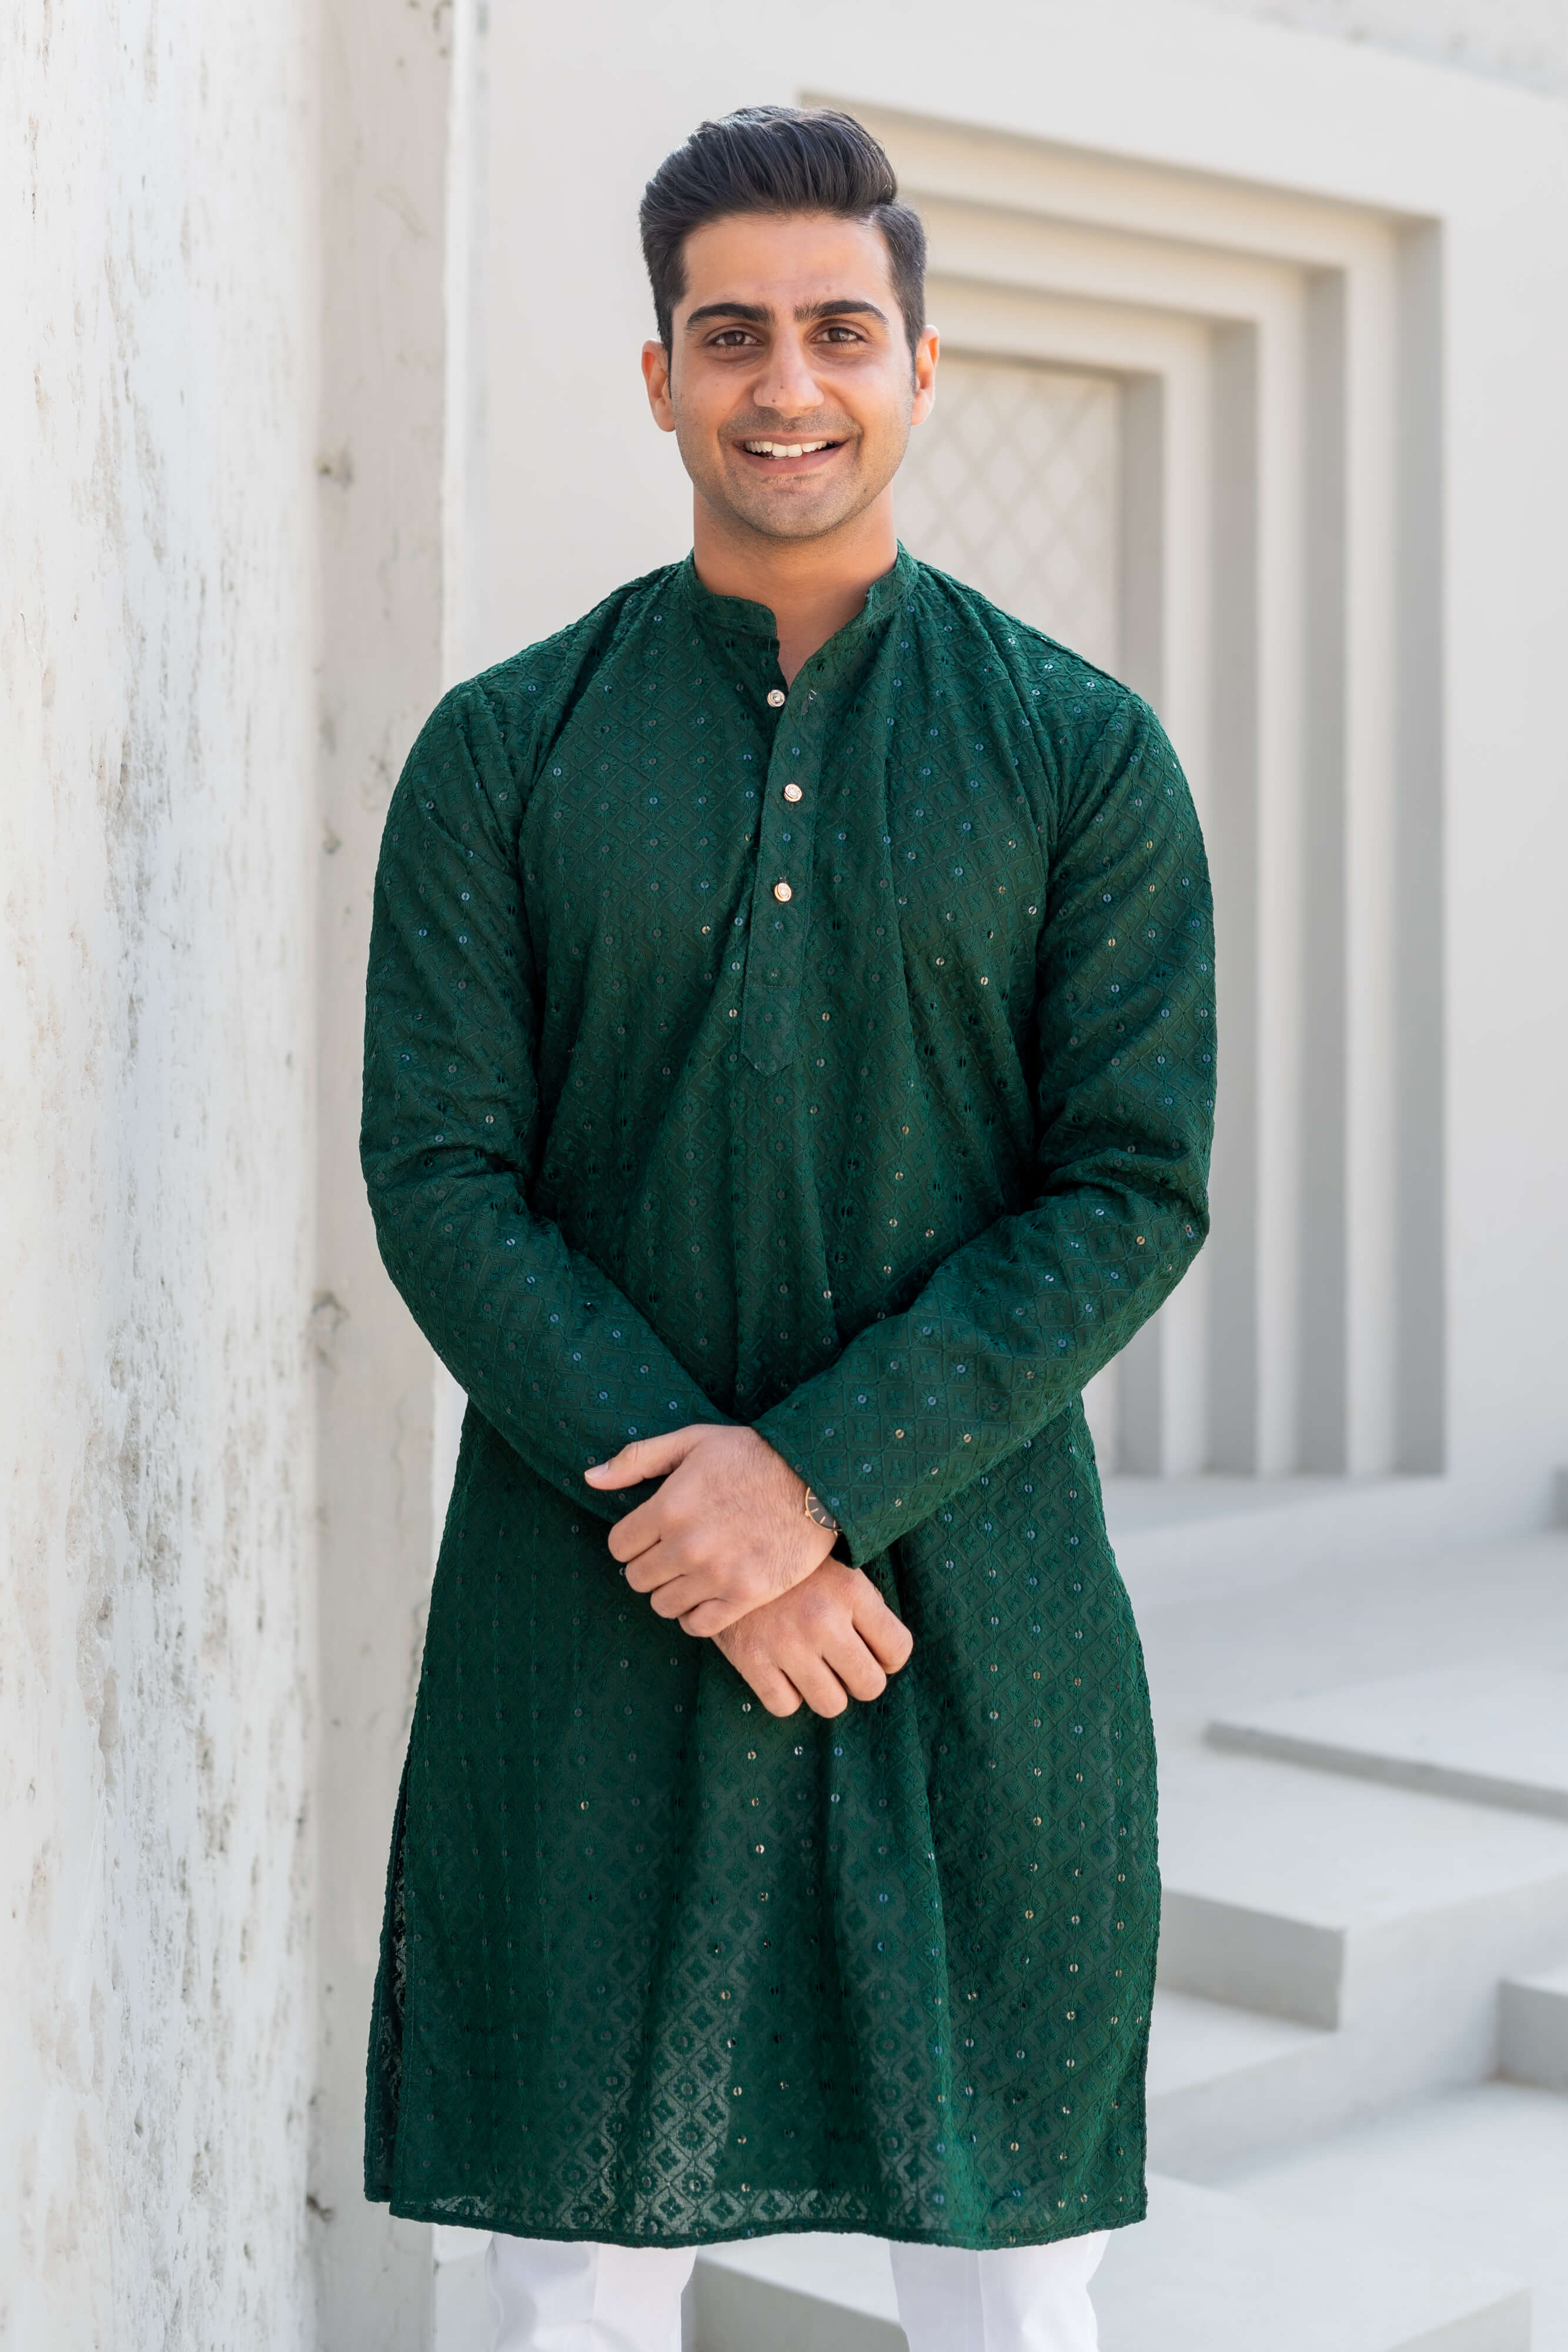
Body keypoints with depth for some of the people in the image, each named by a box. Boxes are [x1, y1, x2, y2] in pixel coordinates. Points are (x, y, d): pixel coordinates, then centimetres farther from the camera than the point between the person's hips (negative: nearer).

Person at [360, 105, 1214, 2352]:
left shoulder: (1081, 752, 3)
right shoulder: (504, 749, 4)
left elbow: (1137, 1194, -3)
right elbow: (436, 1172, -1)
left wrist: (818, 1476, -14)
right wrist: (684, 1512, -13)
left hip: (980, 1611, 0)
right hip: (588, 1612, 0)